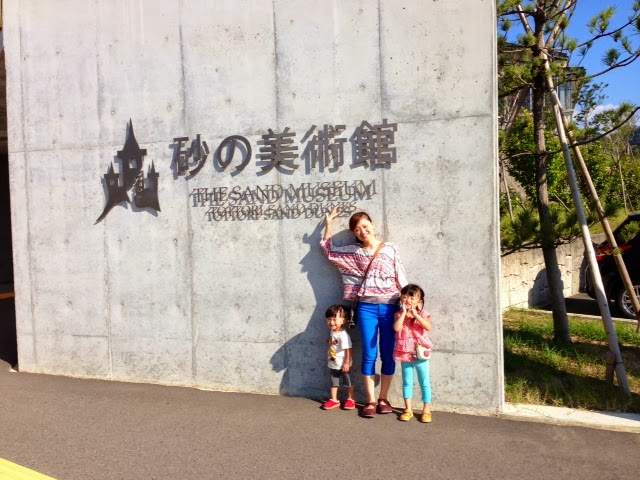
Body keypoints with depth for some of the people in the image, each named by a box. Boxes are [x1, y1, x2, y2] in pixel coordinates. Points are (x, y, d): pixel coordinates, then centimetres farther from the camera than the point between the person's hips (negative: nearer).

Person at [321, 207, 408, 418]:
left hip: (390, 307, 0)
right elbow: (329, 249, 20)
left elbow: (401, 278, 3)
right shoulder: (353, 252, 8)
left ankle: (383, 398, 19)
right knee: (369, 355, 2)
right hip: (367, 308, 1)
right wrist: (328, 223, 17)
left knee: (388, 355, 5)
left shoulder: (390, 249, 3)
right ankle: (371, 400, 12)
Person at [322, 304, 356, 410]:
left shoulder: (343, 335, -28)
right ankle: (334, 400, 26)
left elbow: (348, 350, -26)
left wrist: (346, 363, -24)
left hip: (343, 365, -7)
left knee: (347, 382, 11)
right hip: (333, 364, 8)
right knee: (333, 382, 15)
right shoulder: (332, 331, -2)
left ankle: (350, 399, 26)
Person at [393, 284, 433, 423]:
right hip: (405, 355, 1)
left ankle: (426, 410, 16)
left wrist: (415, 314, -23)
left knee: (425, 383, 6)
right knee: (407, 382, 10)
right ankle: (408, 409, 20)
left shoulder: (422, 314, -4)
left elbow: (428, 327, -23)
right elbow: (397, 328, -20)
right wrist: (403, 313, -18)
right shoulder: (399, 315, -1)